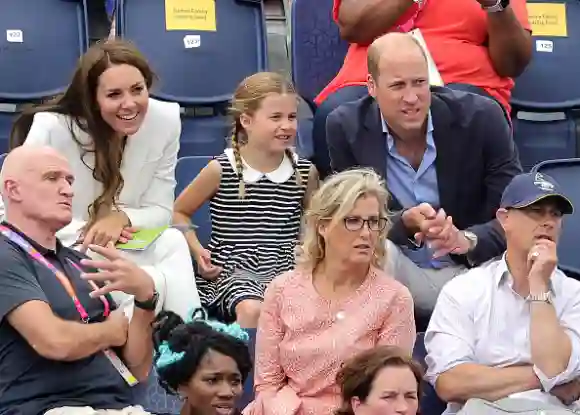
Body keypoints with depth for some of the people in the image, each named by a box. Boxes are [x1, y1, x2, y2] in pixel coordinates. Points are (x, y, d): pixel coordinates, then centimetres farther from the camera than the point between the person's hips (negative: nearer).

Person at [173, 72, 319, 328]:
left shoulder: (305, 172, 6)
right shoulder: (220, 170, -2)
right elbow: (179, 212, 11)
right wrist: (197, 251, -4)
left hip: (286, 269, 3)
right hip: (233, 268, -3)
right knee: (252, 310, -33)